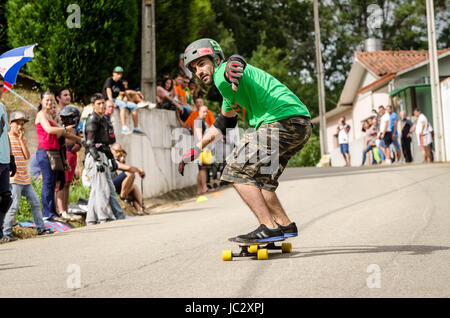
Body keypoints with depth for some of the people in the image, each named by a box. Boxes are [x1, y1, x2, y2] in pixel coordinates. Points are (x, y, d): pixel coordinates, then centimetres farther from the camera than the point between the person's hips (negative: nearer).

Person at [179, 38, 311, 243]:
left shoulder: (222, 74, -3)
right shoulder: (229, 90, 28)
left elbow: (235, 63, -29)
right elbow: (223, 123, 41)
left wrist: (234, 67, -55)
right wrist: (195, 150, 43)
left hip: (283, 120, -10)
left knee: (237, 172, -7)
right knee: (259, 178, 22)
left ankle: (269, 228, -12)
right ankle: (285, 225, 24)